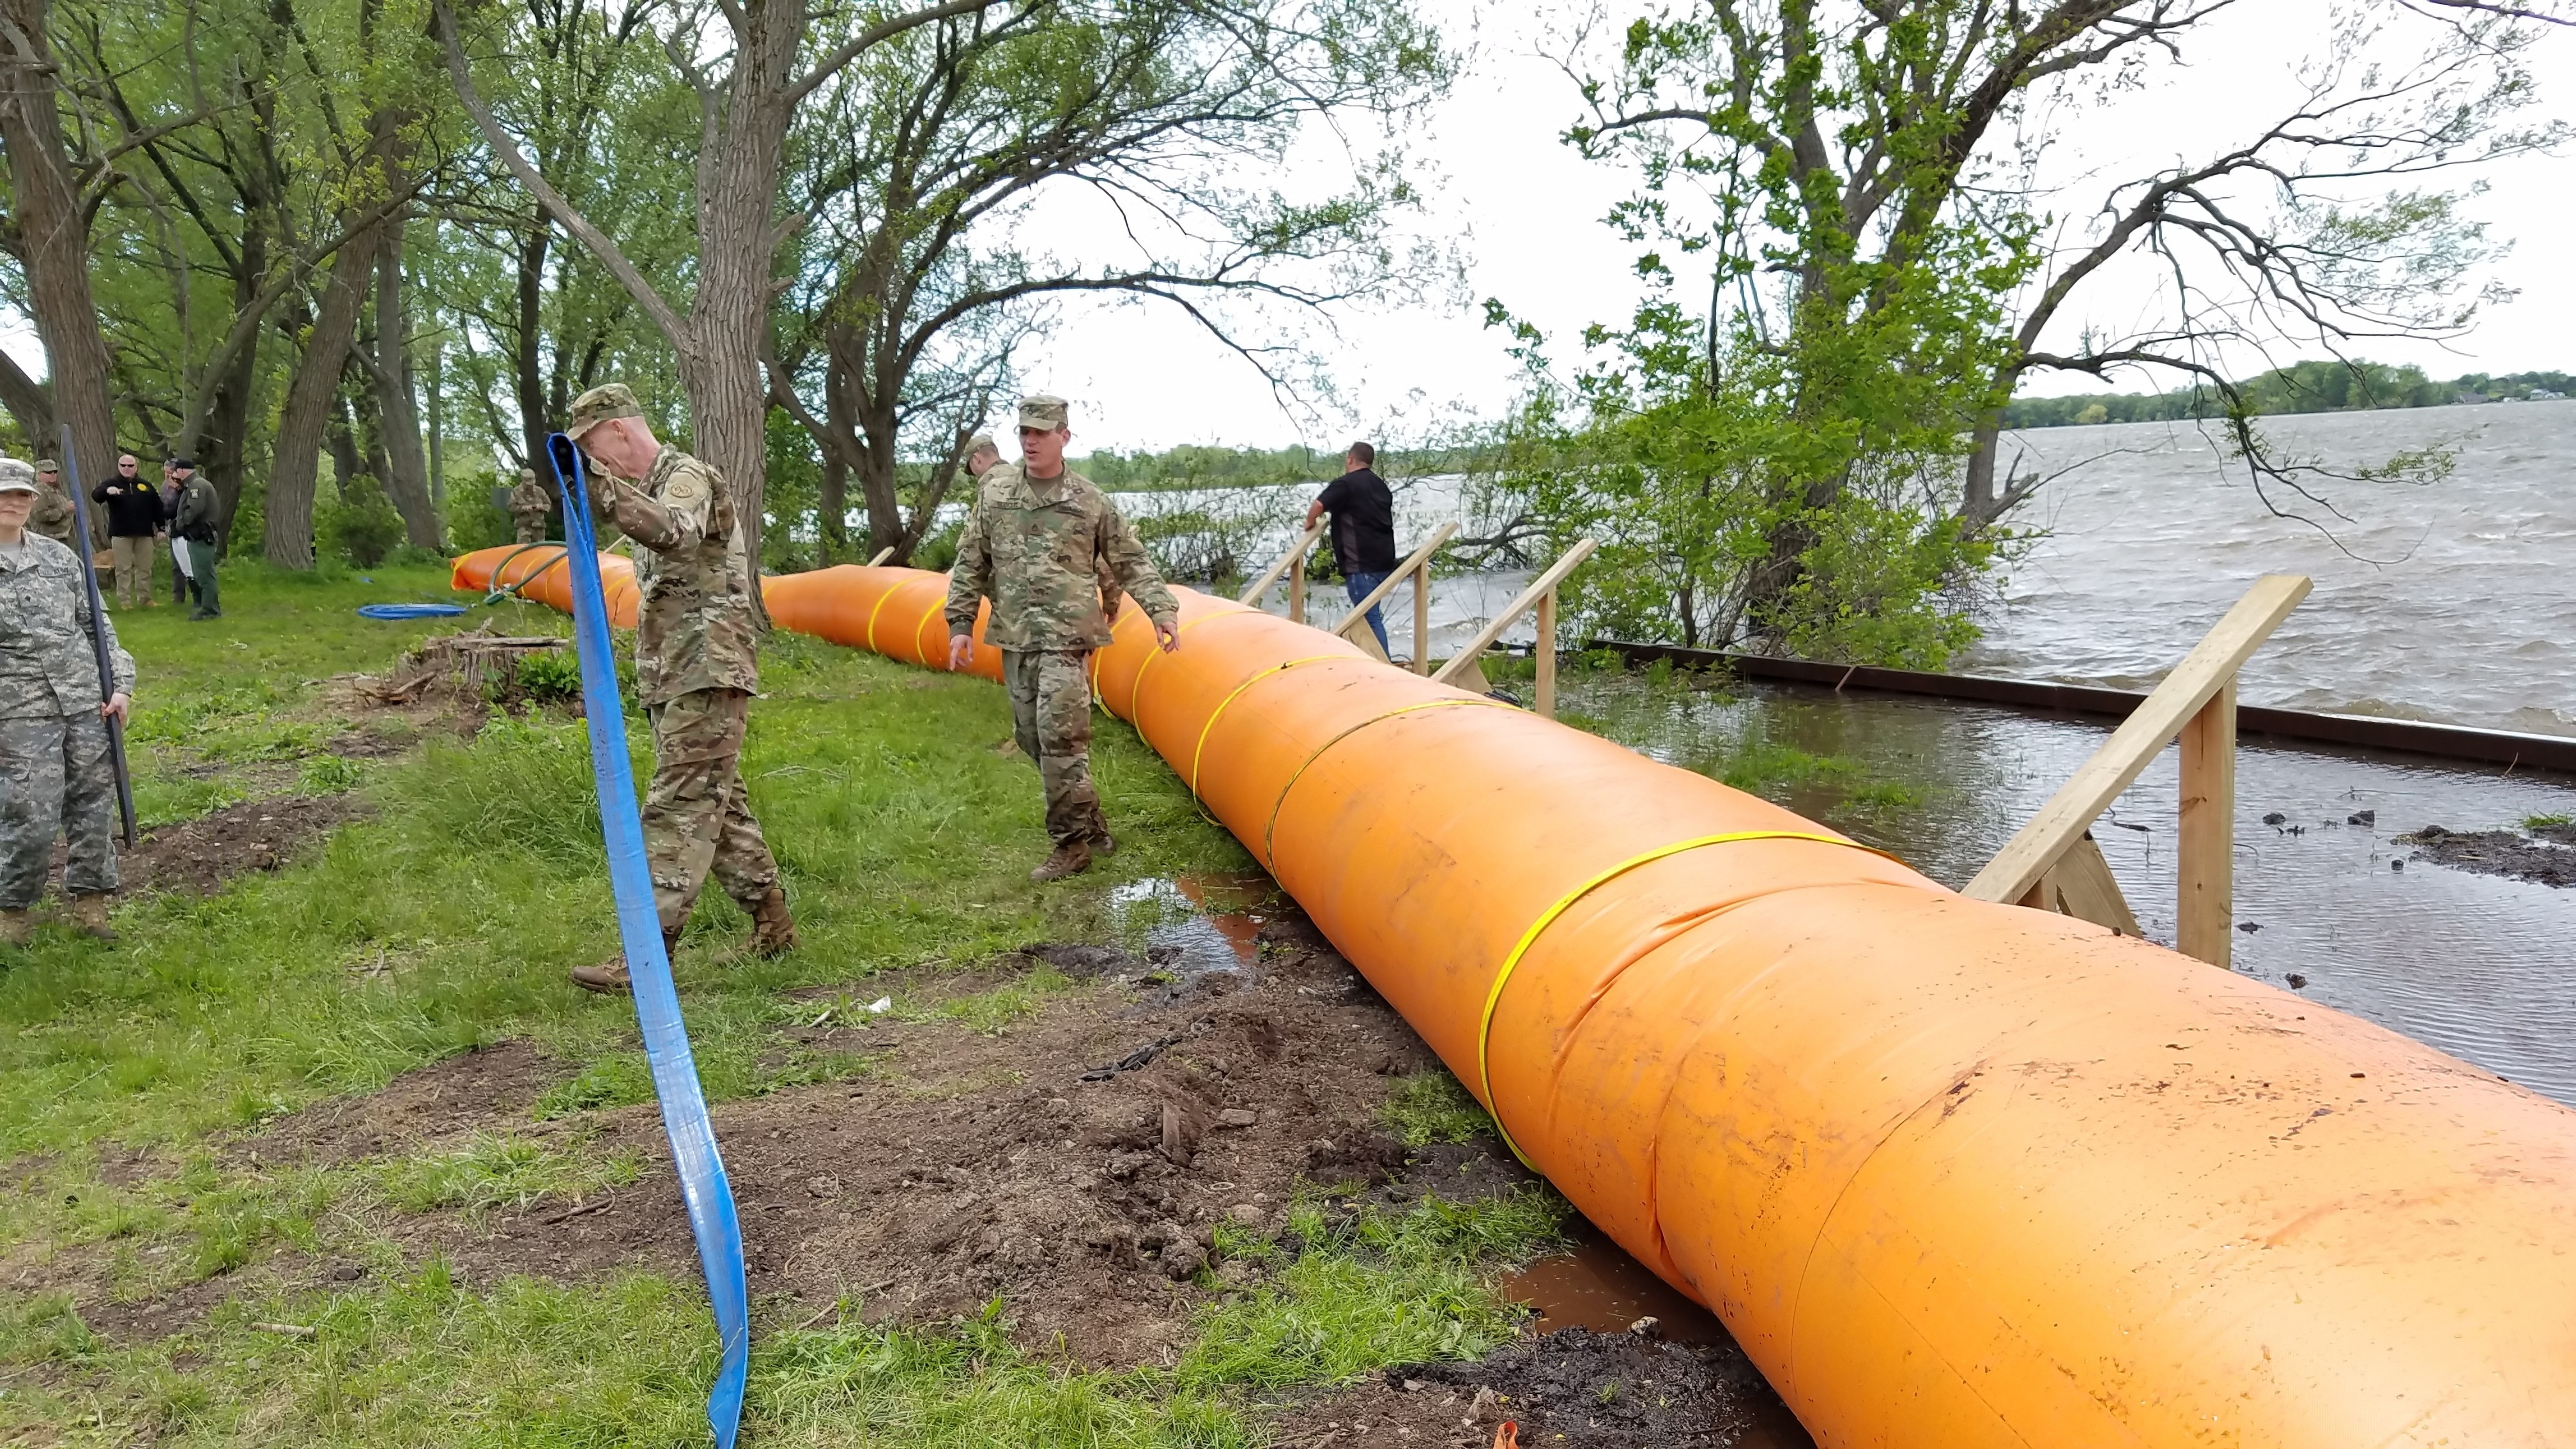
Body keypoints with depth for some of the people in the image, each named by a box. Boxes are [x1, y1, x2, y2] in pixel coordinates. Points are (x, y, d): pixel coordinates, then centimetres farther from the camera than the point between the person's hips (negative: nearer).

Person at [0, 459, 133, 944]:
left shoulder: (59, 557, 9)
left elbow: (97, 625, 13)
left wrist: (120, 684, 5)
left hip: (87, 704, 3)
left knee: (94, 803, 6)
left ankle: (89, 901, 20)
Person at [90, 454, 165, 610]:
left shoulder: (146, 485, 11)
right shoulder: (111, 484, 3)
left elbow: (157, 508, 14)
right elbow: (95, 496, -15)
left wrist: (160, 528, 7)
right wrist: (107, 491, -37)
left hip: (144, 534, 3)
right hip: (121, 534, -3)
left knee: (145, 568, 8)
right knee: (124, 569, -2)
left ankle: (145, 598, 15)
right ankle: (124, 601, 0)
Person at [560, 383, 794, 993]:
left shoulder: (687, 476, -11)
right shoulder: (650, 488, 19)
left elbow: (673, 532, -34)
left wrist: (598, 486, -44)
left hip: (706, 676, -10)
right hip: (674, 679, 10)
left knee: (680, 808, -11)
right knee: (718, 805, 14)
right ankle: (772, 924, 23)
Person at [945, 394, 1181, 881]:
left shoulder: (1090, 501, 1)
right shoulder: (993, 491, 8)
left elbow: (1131, 562, 5)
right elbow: (971, 562, 11)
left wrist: (1162, 610, -6)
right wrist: (960, 623, 7)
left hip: (1067, 638, -4)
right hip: (1014, 638, 4)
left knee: (1060, 738, -11)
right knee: (1032, 737, 9)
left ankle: (1072, 843, 0)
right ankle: (1091, 828, 22)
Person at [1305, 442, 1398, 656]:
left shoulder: (1345, 484, -7)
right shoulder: (1381, 486, 19)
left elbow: (1318, 506, -18)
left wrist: (1310, 523, 1)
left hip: (1361, 564, -8)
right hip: (1384, 559, 8)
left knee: (1370, 618, -8)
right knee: (1370, 614, 17)